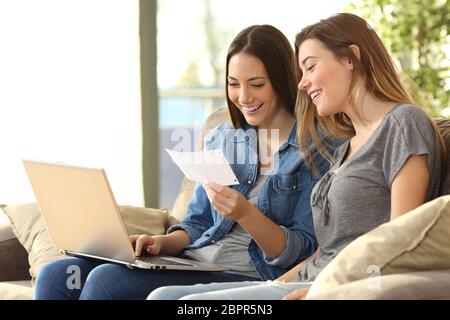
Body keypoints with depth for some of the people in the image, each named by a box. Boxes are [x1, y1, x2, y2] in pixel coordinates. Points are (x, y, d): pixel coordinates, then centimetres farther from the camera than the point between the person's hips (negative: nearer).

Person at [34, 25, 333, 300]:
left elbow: (303, 250, -7)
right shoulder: (220, 139, 16)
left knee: (106, 280, -26)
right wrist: (163, 242, -3)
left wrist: (245, 214, -22)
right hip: (191, 260, 7)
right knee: (56, 276, -14)